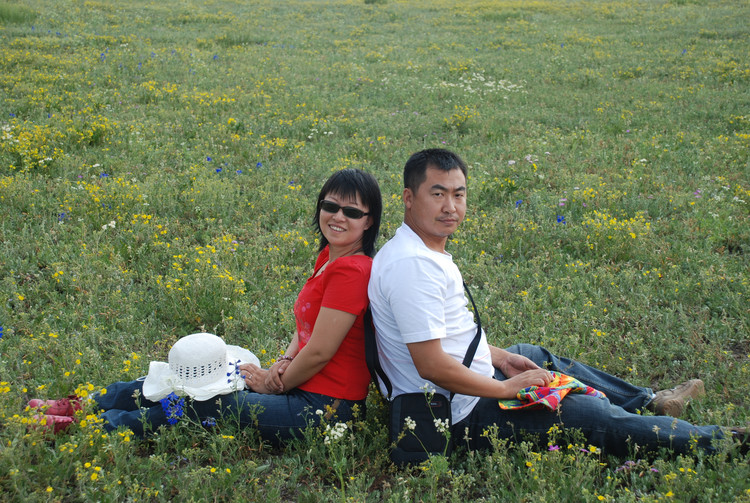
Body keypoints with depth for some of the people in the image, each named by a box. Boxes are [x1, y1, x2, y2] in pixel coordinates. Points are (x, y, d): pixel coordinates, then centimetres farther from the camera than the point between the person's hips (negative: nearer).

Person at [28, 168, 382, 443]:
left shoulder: (351, 271, -22)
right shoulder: (328, 256, 9)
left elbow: (318, 352, -20)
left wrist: (273, 383, -5)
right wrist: (284, 363, -2)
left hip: (322, 407, -9)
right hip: (301, 385, 9)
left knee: (199, 402, -9)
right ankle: (81, 405, 15)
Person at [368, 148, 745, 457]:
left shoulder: (423, 251, 5)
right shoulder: (413, 265, -28)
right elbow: (432, 365, -30)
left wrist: (499, 358, 10)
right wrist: (507, 389, -18)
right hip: (462, 415, -11)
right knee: (594, 414, -4)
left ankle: (649, 401, 42)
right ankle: (710, 442, 14)